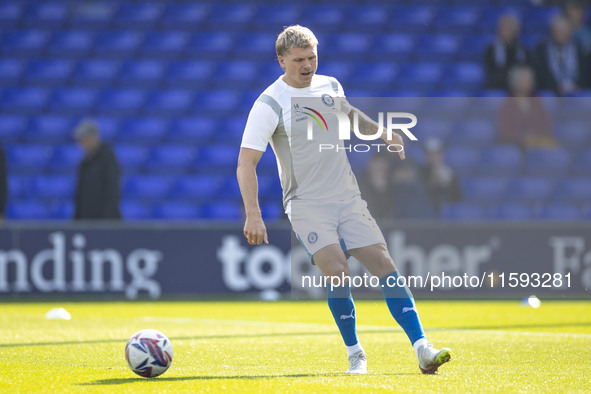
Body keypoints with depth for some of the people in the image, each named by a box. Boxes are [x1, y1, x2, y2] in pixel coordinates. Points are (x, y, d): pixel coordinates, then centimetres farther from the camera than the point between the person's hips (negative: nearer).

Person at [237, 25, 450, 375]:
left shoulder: (330, 86, 8)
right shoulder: (270, 104, -11)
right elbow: (246, 163, -16)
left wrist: (381, 133, 22)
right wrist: (253, 215, -26)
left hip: (348, 198, 5)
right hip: (306, 204, -5)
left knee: (384, 264, -6)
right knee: (337, 271, -23)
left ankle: (422, 349, -7)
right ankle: (355, 354, -5)